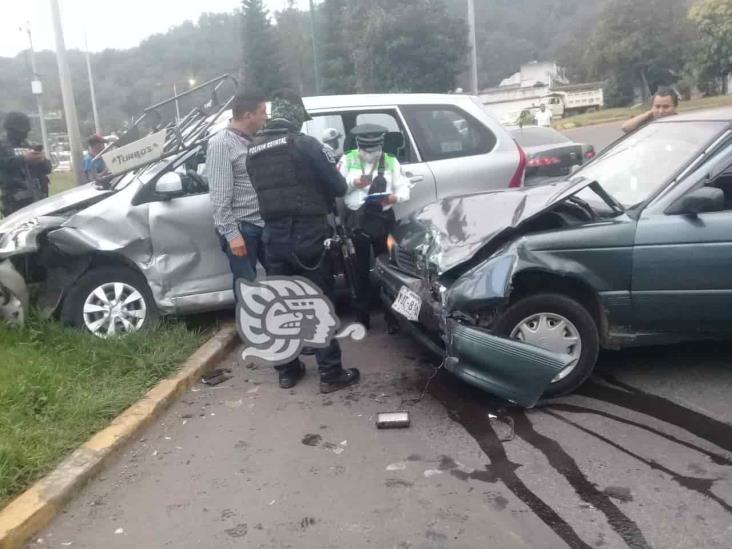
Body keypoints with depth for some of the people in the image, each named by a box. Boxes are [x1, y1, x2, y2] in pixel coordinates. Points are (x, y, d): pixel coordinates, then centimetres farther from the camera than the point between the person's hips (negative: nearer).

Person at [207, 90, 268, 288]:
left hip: (263, 224, 7)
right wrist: (231, 233, -19)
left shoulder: (255, 141, 12)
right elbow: (220, 195, -15)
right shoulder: (221, 144, -10)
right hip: (241, 227, -7)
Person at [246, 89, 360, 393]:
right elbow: (338, 187, -8)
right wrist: (319, 197, 13)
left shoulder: (254, 150, 8)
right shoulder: (305, 144, -10)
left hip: (274, 236, 6)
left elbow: (262, 190, 14)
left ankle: (287, 370, 23)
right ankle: (330, 373, 8)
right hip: (308, 235, -5)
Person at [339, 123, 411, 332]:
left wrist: (395, 197, -21)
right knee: (361, 267, 9)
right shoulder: (347, 160, 5)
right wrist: (353, 183, -17)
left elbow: (404, 188, 0)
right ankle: (362, 314, 20)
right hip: (357, 219, 1)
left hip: (383, 218, 0)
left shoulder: (390, 161, 6)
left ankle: (392, 314, 11)